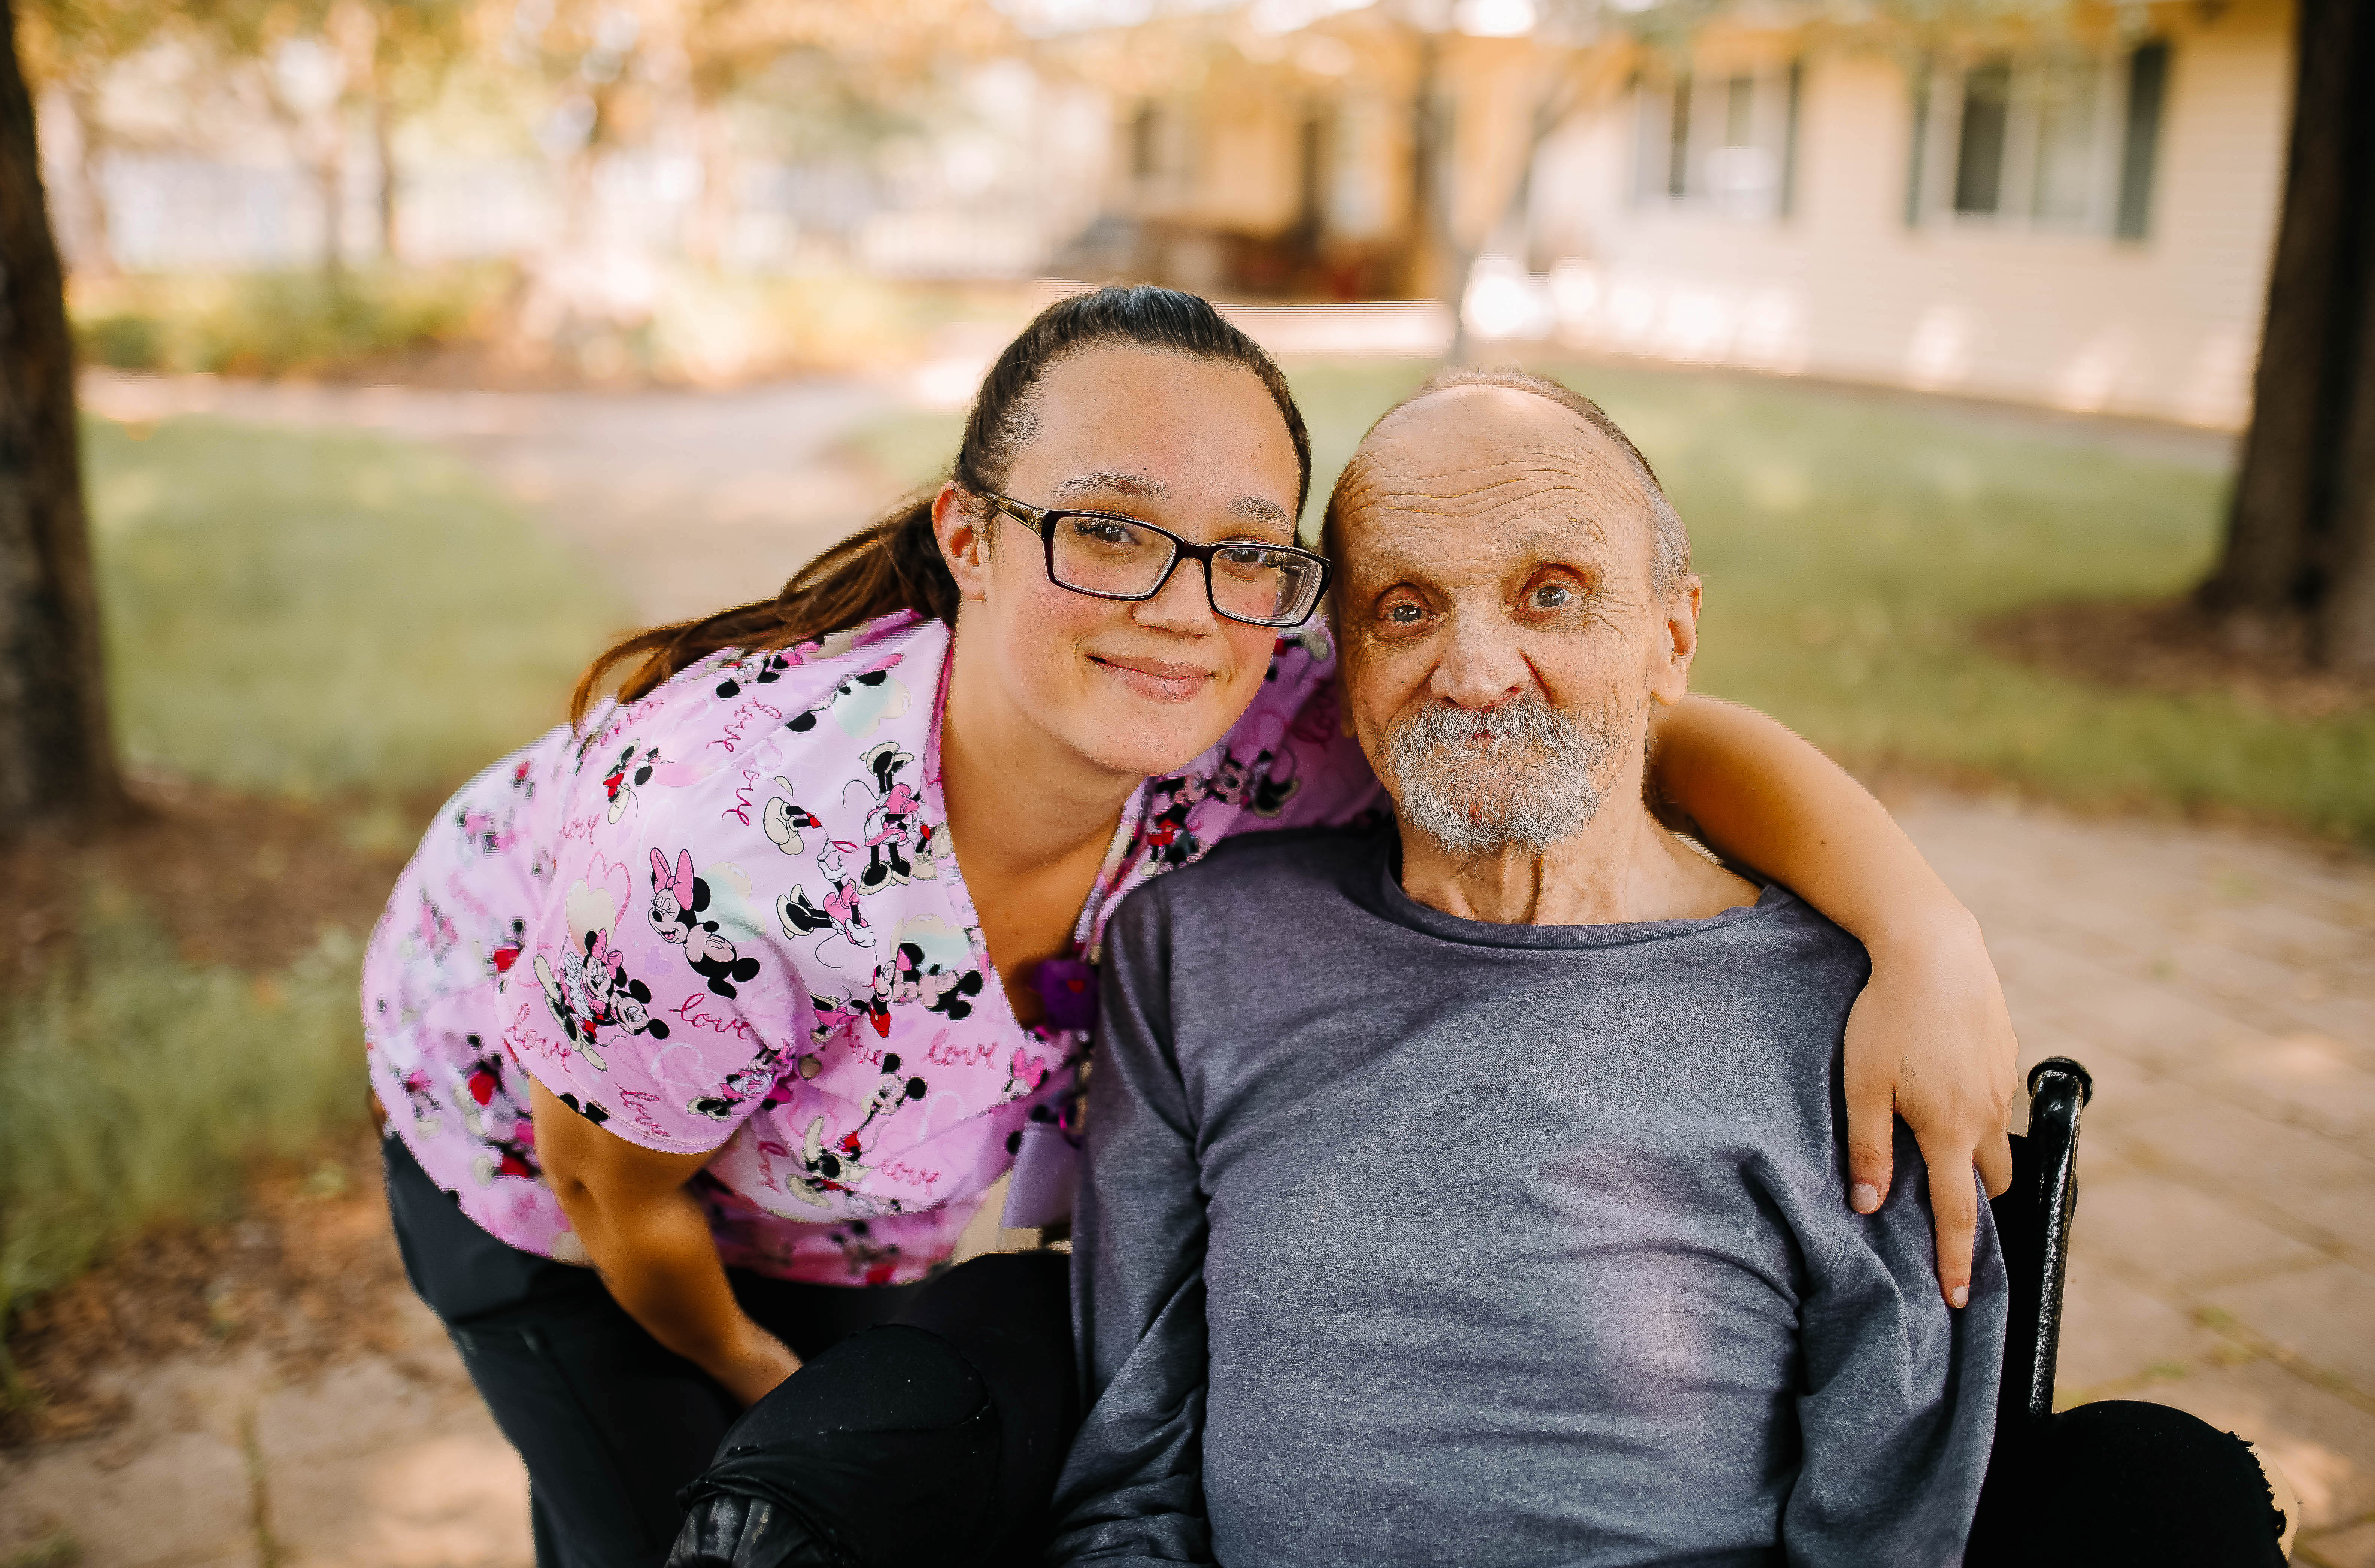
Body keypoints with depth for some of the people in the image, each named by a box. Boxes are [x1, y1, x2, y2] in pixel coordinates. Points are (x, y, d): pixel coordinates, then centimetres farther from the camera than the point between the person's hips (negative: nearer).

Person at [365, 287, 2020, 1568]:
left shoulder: (1260, 736, -32)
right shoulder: (722, 835, -43)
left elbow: (1661, 727, -25)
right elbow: (619, 1190, -23)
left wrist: (1924, 933, -42)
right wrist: (760, 1378, -3)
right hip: (532, 1127, -3)